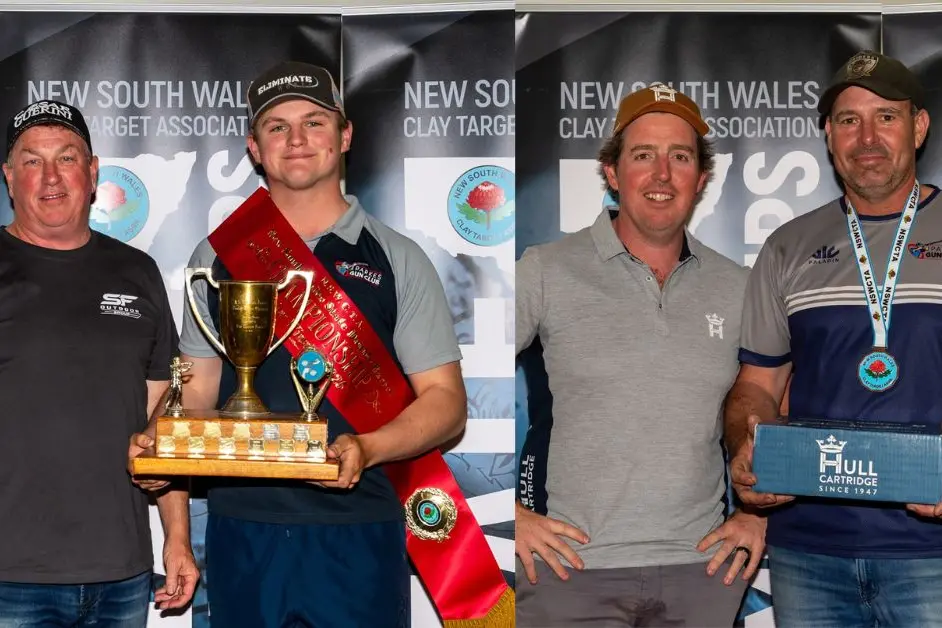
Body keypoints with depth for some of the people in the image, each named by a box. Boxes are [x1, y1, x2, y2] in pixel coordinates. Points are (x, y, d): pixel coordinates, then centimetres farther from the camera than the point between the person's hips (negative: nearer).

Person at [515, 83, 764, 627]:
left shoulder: (737, 287, 6)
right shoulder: (546, 271, -4)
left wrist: (757, 514, 8)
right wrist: (511, 516, -7)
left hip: (701, 566, 3)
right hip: (574, 564, -3)